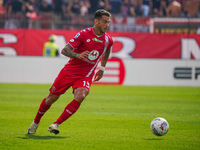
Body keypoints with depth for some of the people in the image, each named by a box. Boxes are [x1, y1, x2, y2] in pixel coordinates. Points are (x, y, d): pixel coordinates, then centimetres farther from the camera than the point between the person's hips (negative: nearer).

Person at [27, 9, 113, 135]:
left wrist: (102, 68, 24)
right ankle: (36, 122, 32)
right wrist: (78, 55, -35)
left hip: (86, 76, 2)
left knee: (80, 97, -28)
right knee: (51, 98, 6)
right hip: (69, 71, -2)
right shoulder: (84, 34, -13)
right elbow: (64, 50, -17)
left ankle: (56, 125, -20)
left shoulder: (108, 40, 0)